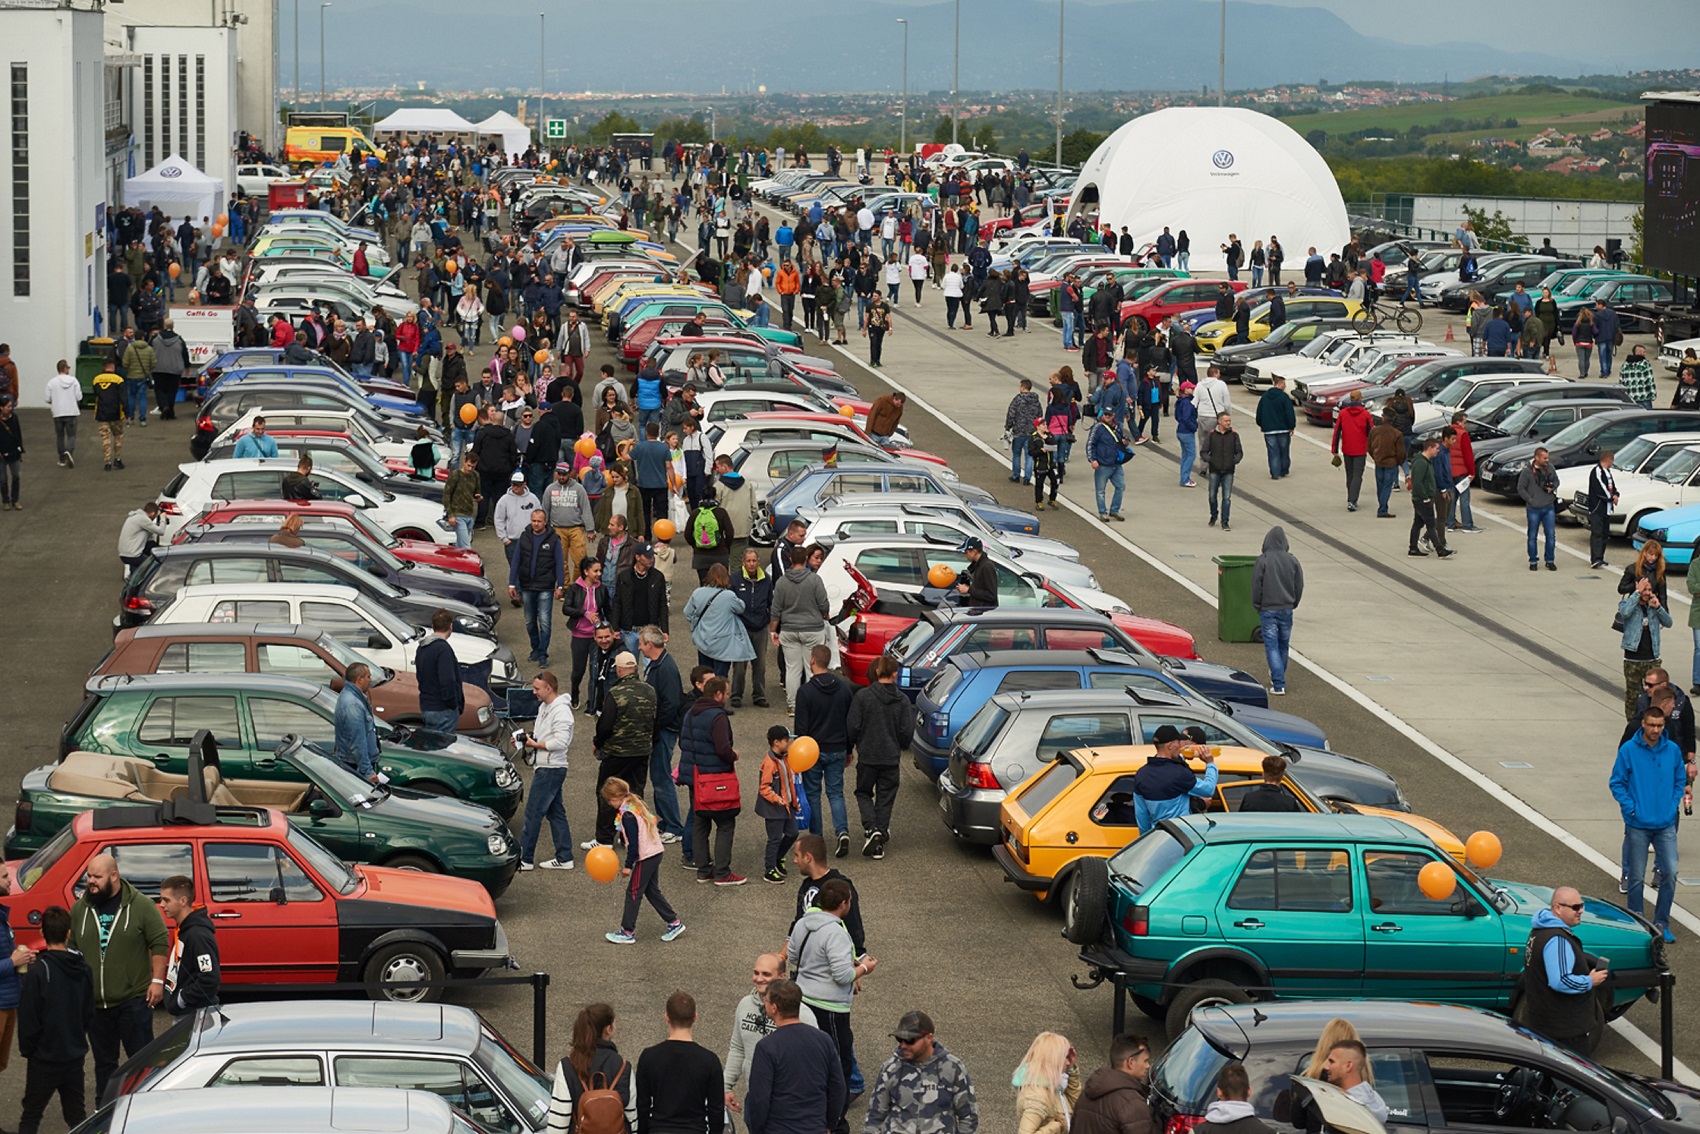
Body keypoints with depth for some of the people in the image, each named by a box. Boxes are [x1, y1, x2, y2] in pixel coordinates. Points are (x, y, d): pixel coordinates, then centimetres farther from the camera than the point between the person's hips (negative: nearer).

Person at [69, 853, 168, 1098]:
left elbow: (159, 944, -3)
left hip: (133, 999, -4)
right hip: (95, 1004, 4)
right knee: (104, 1062, 11)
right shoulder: (80, 909, 7)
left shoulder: (140, 906, -5)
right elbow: (72, 949, 16)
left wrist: (157, 980, -9)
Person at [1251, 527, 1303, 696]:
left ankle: (1278, 684, -10)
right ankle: (1278, 677, 33)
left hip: (1268, 609, -4)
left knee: (1272, 646, -2)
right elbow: (1299, 585, 5)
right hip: (1286, 609, 4)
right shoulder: (1292, 560, -2)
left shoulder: (1262, 561, -12)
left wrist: (1258, 606, 6)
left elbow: (1256, 586, -8)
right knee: (1283, 645, 17)